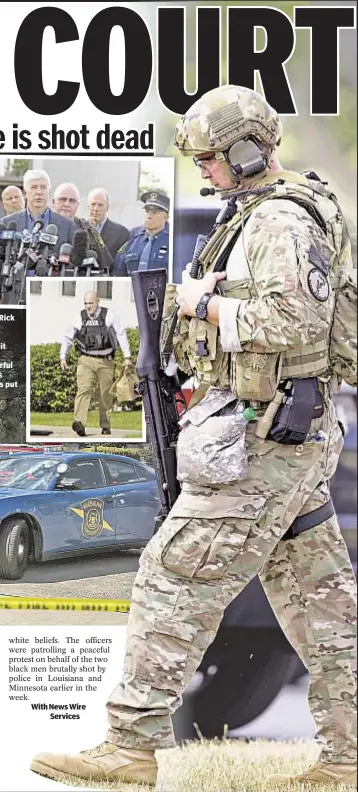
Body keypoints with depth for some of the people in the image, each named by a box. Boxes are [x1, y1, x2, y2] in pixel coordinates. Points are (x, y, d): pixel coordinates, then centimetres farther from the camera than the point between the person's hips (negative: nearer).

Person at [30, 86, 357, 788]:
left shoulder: (278, 223, -16)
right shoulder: (272, 214, 17)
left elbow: (293, 321, -29)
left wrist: (205, 306, -17)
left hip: (263, 438, -11)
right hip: (298, 437, 11)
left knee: (177, 576, -7)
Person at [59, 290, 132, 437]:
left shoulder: (109, 316, -2)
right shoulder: (80, 318, 4)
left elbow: (121, 335, -5)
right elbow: (67, 338, 13)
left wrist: (127, 356, -13)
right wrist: (62, 357, 5)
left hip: (105, 361, 0)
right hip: (86, 360, 0)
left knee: (106, 394, 6)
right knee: (83, 390, -17)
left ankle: (106, 426, 19)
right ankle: (80, 423, -32)